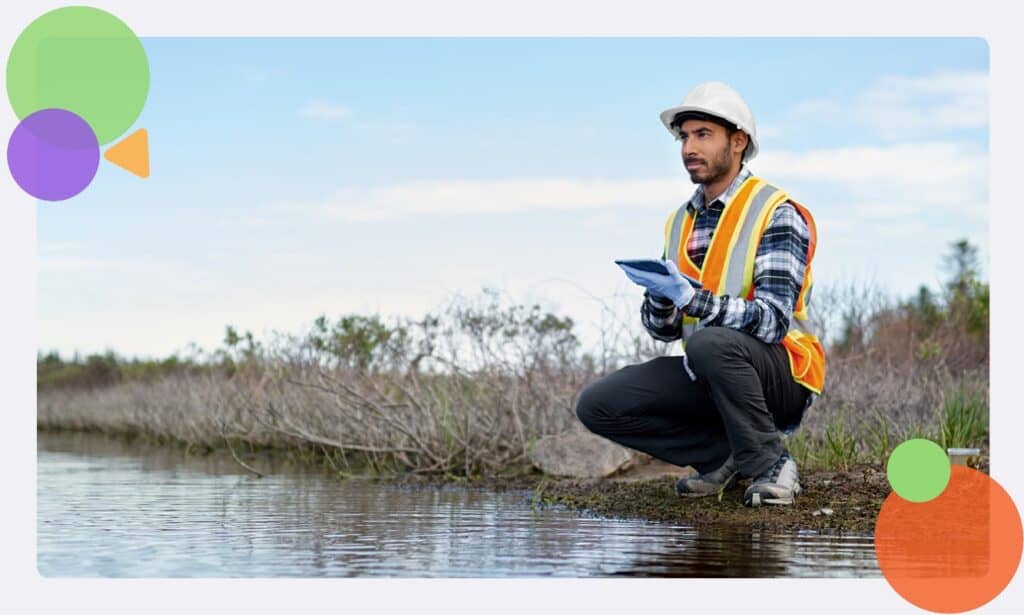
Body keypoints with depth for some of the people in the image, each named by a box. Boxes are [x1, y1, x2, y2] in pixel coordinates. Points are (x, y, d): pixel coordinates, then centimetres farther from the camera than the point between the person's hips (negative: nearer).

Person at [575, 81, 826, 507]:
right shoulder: (681, 221, 10)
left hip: (781, 375, -7)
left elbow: (773, 320, -23)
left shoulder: (777, 214, -12)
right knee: (597, 405, -10)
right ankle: (726, 455, 1)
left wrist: (690, 296, -33)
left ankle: (770, 464, -17)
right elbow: (665, 330, 9)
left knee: (709, 343, -38)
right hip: (707, 376, 7)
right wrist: (660, 297, -14)